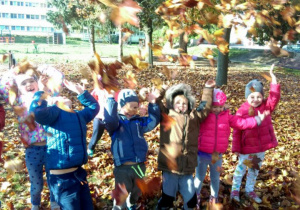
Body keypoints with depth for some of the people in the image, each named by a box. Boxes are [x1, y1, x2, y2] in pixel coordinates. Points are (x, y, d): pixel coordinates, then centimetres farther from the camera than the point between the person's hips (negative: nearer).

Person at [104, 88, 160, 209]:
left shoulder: (139, 121, 8)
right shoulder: (115, 122, -7)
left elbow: (154, 120, 2)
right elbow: (109, 120, -30)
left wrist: (152, 104, -8)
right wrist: (111, 99, -33)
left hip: (140, 166, 5)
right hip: (122, 168, -5)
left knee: (136, 192, 26)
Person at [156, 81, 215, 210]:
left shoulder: (194, 117, 11)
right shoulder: (166, 115, 5)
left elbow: (205, 107, 19)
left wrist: (208, 89, 18)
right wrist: (159, 90, -11)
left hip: (187, 167, 3)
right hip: (169, 167, -2)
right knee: (167, 199, 11)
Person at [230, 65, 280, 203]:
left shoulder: (266, 106, -3)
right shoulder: (242, 111, -15)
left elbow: (274, 97, -21)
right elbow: (237, 131, -12)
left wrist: (273, 77, -25)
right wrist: (236, 148, -11)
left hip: (261, 147, 4)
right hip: (246, 147, -4)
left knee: (255, 169, 19)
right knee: (241, 167, 11)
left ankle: (250, 191, 36)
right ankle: (235, 190, 28)